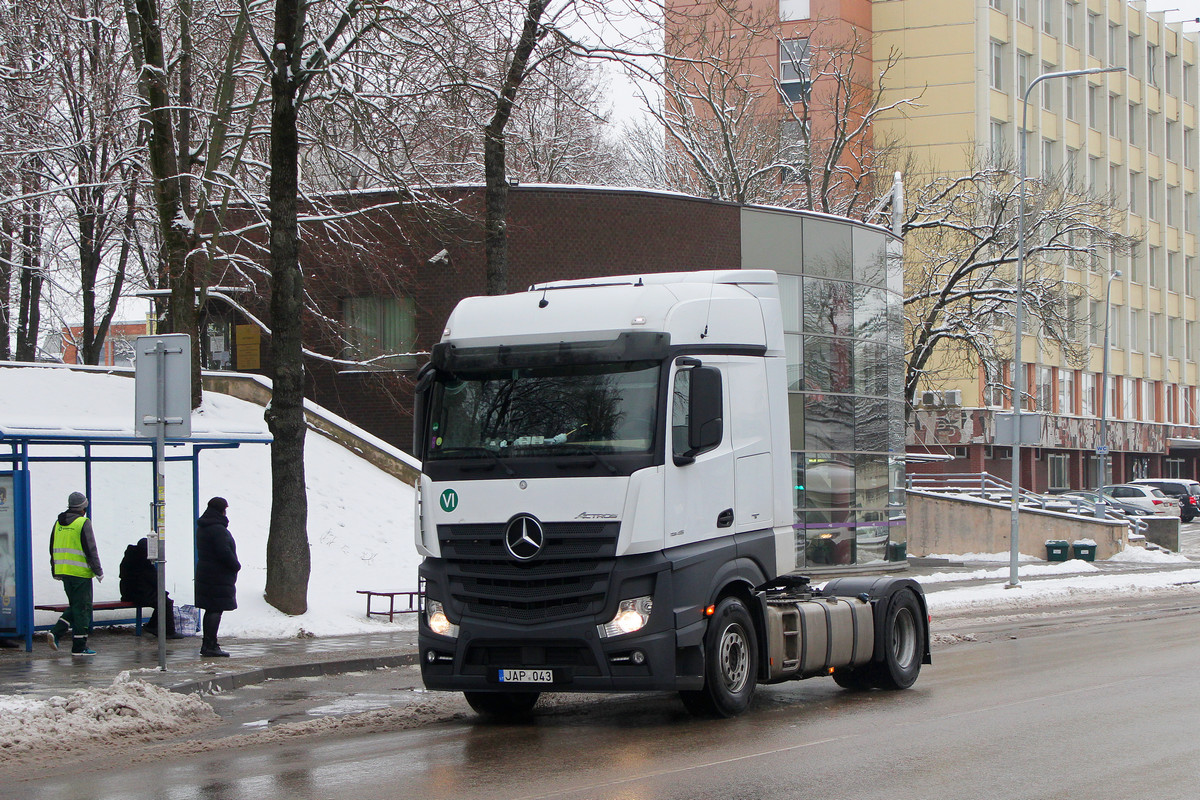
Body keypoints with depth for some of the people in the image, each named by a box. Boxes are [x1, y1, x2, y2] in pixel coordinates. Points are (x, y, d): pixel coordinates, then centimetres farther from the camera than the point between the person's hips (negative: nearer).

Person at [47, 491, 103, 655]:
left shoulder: (58, 523, 11)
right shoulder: (83, 523, -10)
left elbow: (53, 549, 17)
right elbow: (90, 550, -13)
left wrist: (56, 572, 23)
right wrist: (98, 571, -6)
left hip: (64, 571, 7)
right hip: (80, 573, -7)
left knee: (75, 606, 18)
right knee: (82, 608, 0)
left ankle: (56, 632, 2)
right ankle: (79, 646, 1)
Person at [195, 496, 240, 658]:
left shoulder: (202, 528, 15)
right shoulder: (217, 529, -18)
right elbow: (224, 552, -23)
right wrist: (236, 566, -7)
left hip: (205, 573, 10)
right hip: (218, 576, -10)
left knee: (211, 610, 15)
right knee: (216, 610, -8)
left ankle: (207, 644, 19)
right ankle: (210, 646, -9)